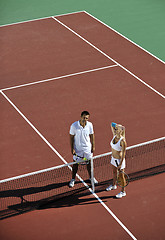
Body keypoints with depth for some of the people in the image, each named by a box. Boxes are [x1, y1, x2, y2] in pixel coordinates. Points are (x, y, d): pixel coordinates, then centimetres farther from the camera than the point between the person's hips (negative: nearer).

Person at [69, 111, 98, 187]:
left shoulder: (90, 125, -12)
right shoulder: (74, 126, -19)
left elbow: (92, 136, 1)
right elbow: (71, 137, -11)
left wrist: (93, 146, 3)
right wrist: (72, 148, -12)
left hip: (87, 148, 2)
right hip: (77, 149, -2)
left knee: (89, 163, 14)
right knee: (75, 164, 10)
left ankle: (91, 177, 36)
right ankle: (73, 179, 27)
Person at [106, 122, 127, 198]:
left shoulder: (122, 141, -28)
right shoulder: (114, 136, -9)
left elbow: (124, 153, -22)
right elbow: (112, 124, 4)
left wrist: (120, 164, -22)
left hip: (119, 159, -8)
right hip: (113, 158, 8)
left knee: (121, 176, 7)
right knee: (114, 172, 28)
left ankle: (123, 192, 23)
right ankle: (114, 185, 51)